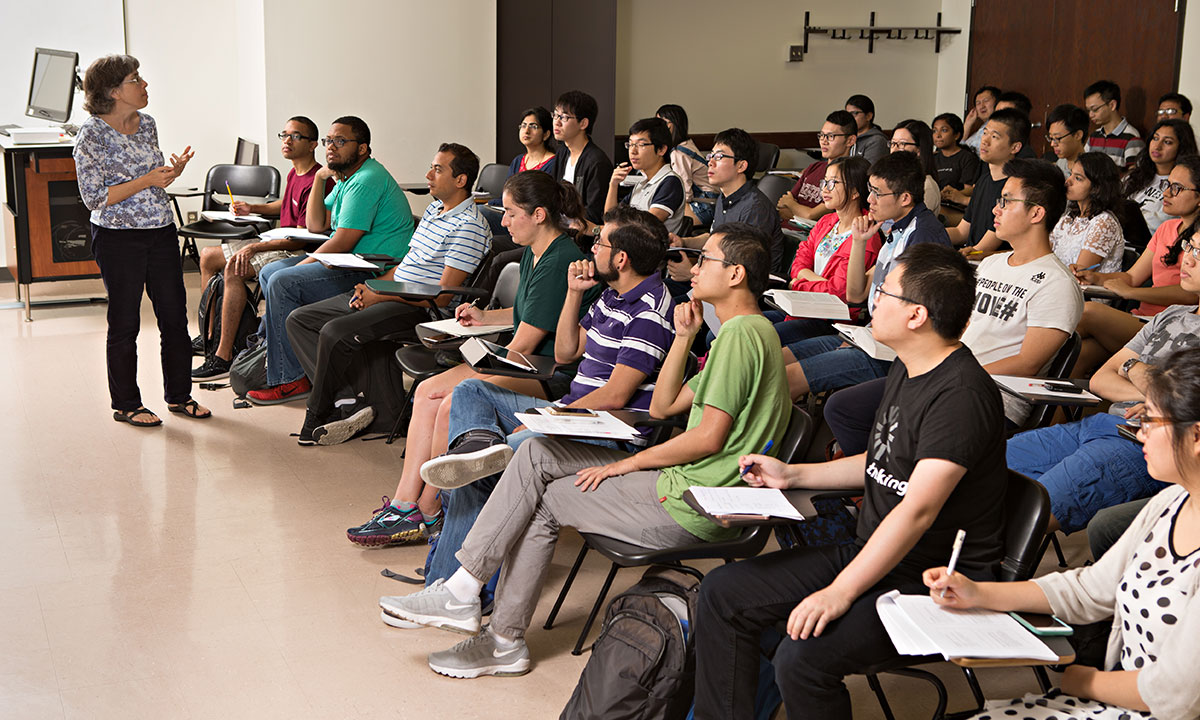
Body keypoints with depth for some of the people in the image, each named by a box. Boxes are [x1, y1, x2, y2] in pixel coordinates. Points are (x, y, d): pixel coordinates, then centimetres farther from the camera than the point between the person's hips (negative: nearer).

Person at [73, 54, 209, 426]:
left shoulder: (146, 123, 8)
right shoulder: (92, 133, -12)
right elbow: (94, 197, -14)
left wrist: (173, 171, -4)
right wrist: (147, 180, -19)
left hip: (162, 231, 6)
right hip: (118, 238, -6)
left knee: (175, 316, 9)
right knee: (125, 324, 4)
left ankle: (179, 395, 24)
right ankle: (126, 404, 18)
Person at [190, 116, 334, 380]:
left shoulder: (317, 182, -21)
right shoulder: (294, 174, 11)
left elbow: (302, 238, -26)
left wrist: (254, 248, -27)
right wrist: (252, 208, 19)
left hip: (298, 253, -11)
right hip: (278, 243, 11)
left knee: (234, 269, -31)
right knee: (207, 256, 12)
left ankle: (224, 357, -28)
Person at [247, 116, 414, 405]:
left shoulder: (366, 180, -18)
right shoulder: (346, 177, 16)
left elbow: (343, 241, -22)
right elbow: (317, 225, 17)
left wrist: (301, 266, -10)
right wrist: (319, 180, 5)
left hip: (374, 274, -11)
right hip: (351, 264, 11)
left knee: (282, 283, -21)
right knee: (269, 273, 11)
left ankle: (290, 380, -15)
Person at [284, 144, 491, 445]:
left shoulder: (468, 227, -14)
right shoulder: (433, 210, 16)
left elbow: (442, 296, -18)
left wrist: (380, 296, -15)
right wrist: (372, 287, 3)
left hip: (417, 309, -10)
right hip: (387, 295, 10)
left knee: (335, 332, -29)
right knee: (298, 320, 4)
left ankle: (318, 415, -7)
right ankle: (356, 400, -12)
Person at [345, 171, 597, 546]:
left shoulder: (559, 262, -19)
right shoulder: (534, 252, 13)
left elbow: (522, 346, -18)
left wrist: (478, 379, -10)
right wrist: (486, 316, 17)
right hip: (523, 363, 10)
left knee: (453, 406, -23)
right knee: (427, 392, -3)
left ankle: (427, 512, -5)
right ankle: (404, 505, -5)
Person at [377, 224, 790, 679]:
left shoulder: (743, 332, -14)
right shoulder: (745, 332, 20)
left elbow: (709, 437, -21)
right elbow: (661, 407, 20)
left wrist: (628, 463, -10)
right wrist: (684, 338, 9)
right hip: (684, 482, 10)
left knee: (541, 498, -6)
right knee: (536, 455, 2)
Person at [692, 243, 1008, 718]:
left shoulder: (961, 393, -23)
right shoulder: (907, 368, 9)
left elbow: (918, 511, -29)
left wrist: (839, 593, -31)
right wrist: (791, 475, 17)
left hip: (937, 580, -9)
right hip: (874, 553, 10)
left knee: (801, 658, -30)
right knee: (722, 593, 1)